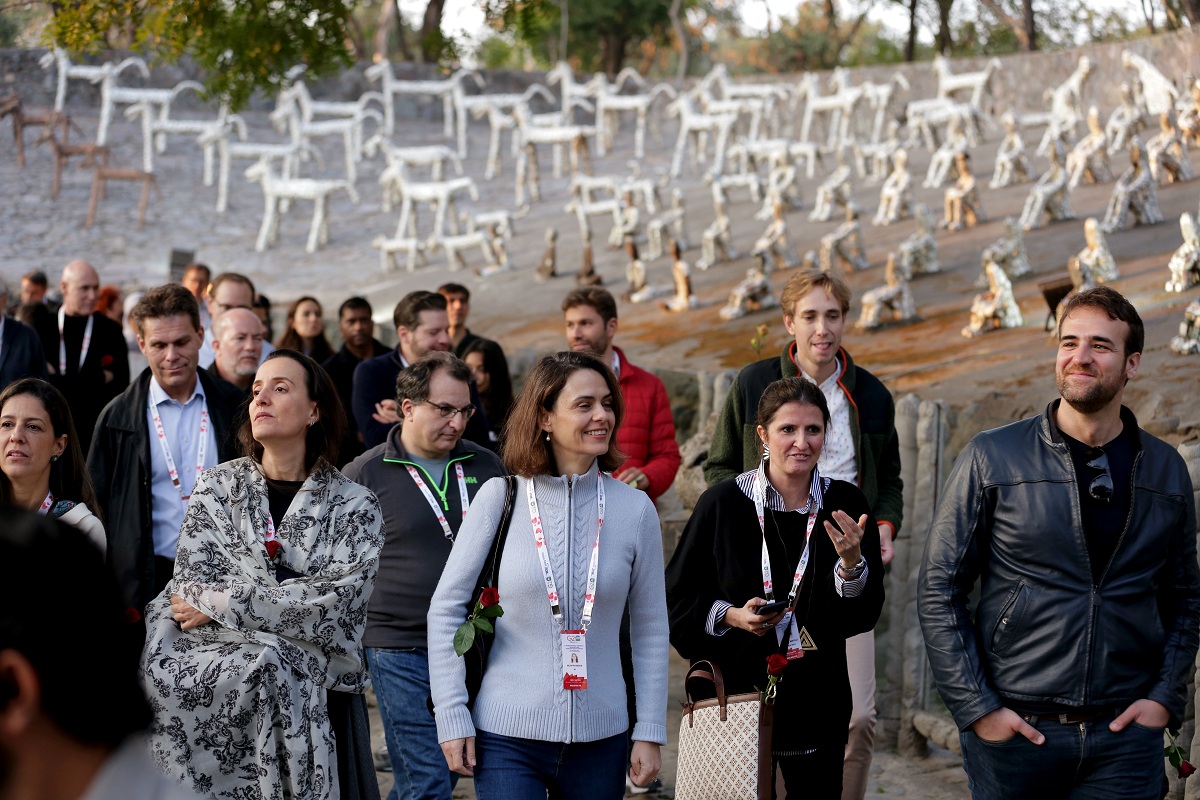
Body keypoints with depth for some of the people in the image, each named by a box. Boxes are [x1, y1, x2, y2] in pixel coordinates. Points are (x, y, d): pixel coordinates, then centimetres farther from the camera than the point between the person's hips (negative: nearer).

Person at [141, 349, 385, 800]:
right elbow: (191, 586, -2)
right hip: (216, 687, 1)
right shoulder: (217, 488, 9)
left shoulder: (354, 507, 3)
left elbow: (337, 601, -11)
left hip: (320, 695, -1)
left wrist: (221, 602, -12)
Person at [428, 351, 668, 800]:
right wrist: (452, 717, -4)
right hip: (507, 738, -2)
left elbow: (650, 628, 7)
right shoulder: (500, 498, -4)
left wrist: (650, 731, 3)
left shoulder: (634, 509, 1)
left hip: (599, 739, 2)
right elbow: (446, 608, 0)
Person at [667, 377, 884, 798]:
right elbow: (676, 598, 0)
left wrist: (851, 562, -18)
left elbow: (865, 615, -1)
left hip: (817, 700, 2)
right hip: (737, 688, -2)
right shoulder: (723, 503, -7)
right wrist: (729, 616, -16)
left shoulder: (846, 505, 0)